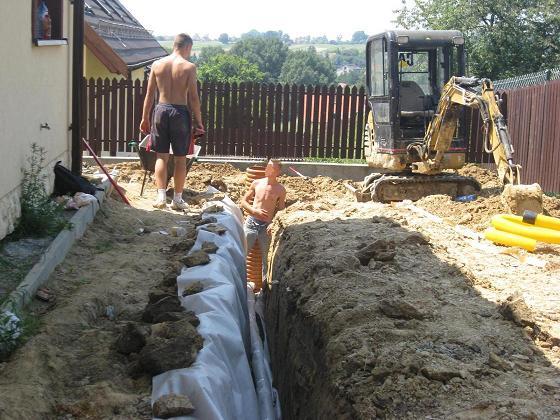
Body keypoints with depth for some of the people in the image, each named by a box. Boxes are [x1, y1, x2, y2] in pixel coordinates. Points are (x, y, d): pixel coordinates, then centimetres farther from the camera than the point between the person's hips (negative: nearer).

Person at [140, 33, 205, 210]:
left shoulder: (157, 64, 4)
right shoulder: (189, 67, -6)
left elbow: (149, 94, 7)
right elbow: (193, 98, -8)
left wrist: (145, 118, 14)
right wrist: (198, 122, 0)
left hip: (161, 110, 3)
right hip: (180, 112, -3)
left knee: (161, 156, 9)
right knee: (180, 158, 7)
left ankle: (161, 196, 1)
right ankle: (177, 199, 12)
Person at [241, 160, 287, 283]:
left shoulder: (280, 189, -1)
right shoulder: (256, 183, 3)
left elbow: (281, 210, 5)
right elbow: (243, 202, 10)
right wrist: (255, 211, -7)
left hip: (266, 227, -1)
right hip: (251, 223, 1)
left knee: (266, 258, 6)